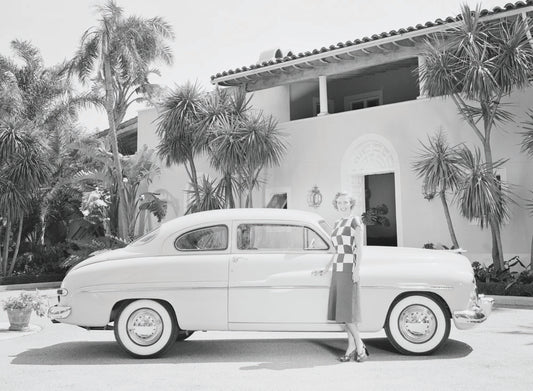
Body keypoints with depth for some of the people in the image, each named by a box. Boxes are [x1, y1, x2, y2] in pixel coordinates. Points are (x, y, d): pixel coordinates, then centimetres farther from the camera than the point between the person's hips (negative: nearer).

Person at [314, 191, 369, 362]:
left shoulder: (355, 221, -4)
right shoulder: (336, 224, 16)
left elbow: (359, 247, -10)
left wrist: (357, 270, -18)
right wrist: (326, 269, 20)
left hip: (349, 269, -7)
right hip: (337, 270, 7)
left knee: (347, 310, -10)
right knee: (341, 310, 4)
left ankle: (359, 345, -1)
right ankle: (352, 348, 9)